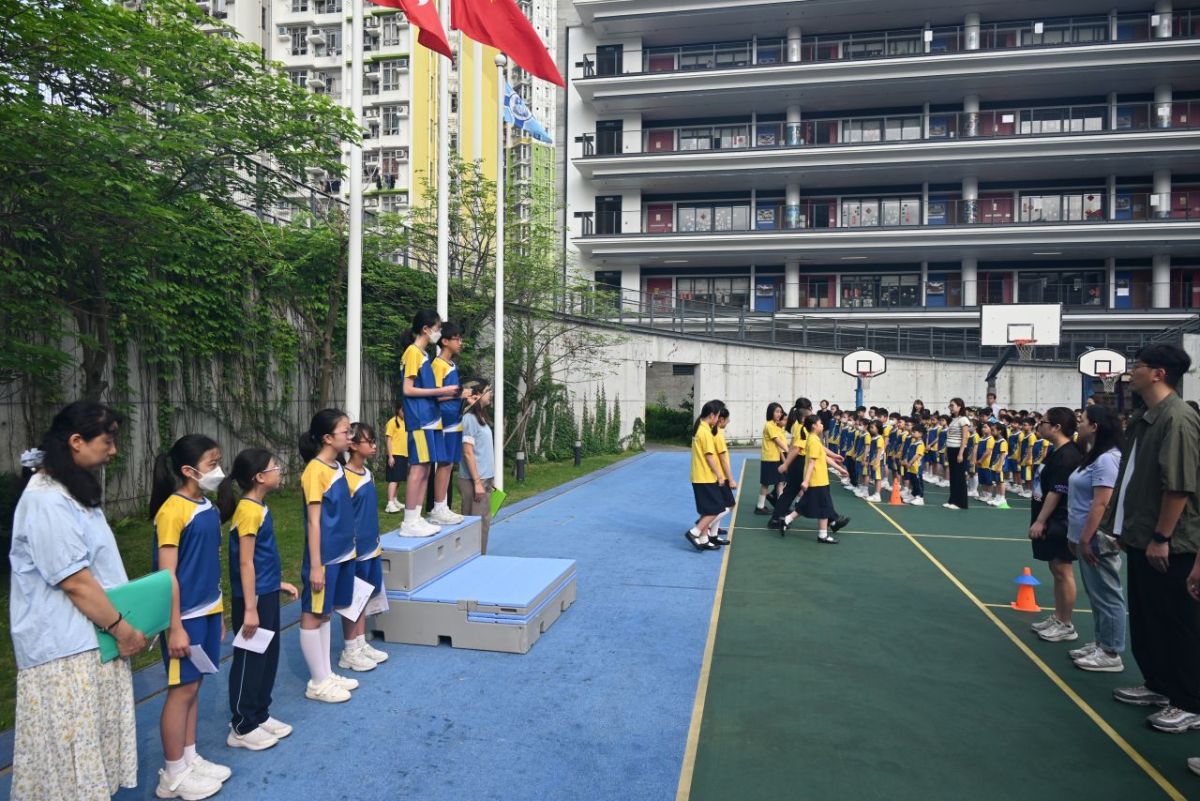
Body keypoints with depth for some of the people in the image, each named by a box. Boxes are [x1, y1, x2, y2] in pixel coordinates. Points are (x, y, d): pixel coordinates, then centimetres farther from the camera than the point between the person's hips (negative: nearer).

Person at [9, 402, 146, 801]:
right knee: (72, 746, 3)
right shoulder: (46, 501, -21)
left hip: (90, 638, 9)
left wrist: (121, 624, 13)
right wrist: (122, 628, -12)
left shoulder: (74, 489, 11)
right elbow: (74, 582, -21)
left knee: (93, 740, 17)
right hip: (64, 647, -9)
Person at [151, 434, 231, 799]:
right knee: (182, 689, 4)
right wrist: (175, 627, -18)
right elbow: (167, 575, -18)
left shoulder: (207, 506, 6)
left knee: (193, 686, 17)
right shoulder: (172, 510, -18)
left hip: (208, 611, 8)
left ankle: (190, 759, 30)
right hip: (186, 616, -7)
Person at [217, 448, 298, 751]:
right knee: (250, 661, 3)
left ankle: (260, 715, 31)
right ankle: (242, 728, 17)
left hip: (267, 594, 9)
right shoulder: (249, 510, -20)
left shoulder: (259, 507, 8)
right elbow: (245, 563, -21)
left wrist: (278, 583, 22)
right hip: (253, 598, -9)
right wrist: (250, 609, -20)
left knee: (268, 657, 18)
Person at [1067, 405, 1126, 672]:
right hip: (1087, 537, 11)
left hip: (1097, 540, -11)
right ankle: (1101, 644, 27)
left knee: (1106, 595, -2)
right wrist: (1078, 537, 21)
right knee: (1097, 594, 17)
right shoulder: (1095, 456, 15)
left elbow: (1100, 503, -23)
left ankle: (1111, 654, 5)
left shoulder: (1106, 459, -18)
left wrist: (1086, 539, -23)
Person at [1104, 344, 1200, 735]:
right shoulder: (1144, 418, 11)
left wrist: (1161, 537, -21)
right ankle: (1158, 685, 34)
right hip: (1141, 540, 10)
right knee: (1145, 620, 19)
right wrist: (1127, 526, 19)